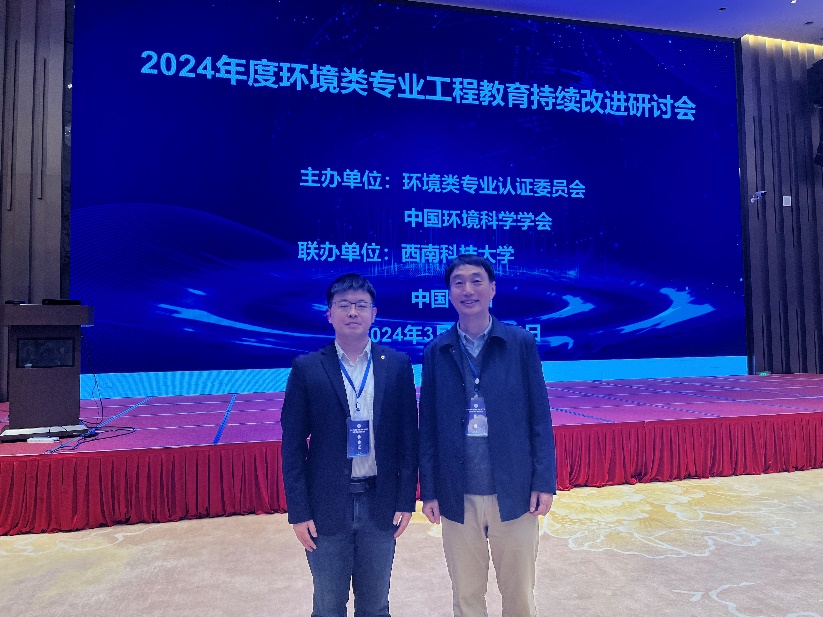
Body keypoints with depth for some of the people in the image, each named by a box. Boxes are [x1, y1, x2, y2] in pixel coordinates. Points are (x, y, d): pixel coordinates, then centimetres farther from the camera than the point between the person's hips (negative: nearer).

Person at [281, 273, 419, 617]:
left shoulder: (397, 365, -1)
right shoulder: (307, 368, -5)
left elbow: (408, 437, 1)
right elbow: (293, 445, -3)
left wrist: (406, 501, -1)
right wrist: (299, 511, -5)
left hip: (380, 504, 1)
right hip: (326, 506, -1)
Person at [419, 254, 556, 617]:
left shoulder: (522, 344, -3)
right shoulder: (436, 352, 0)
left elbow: (540, 418, -1)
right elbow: (428, 426, 3)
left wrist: (544, 482, -4)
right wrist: (429, 491, 2)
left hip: (513, 492, -1)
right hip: (457, 496, 1)